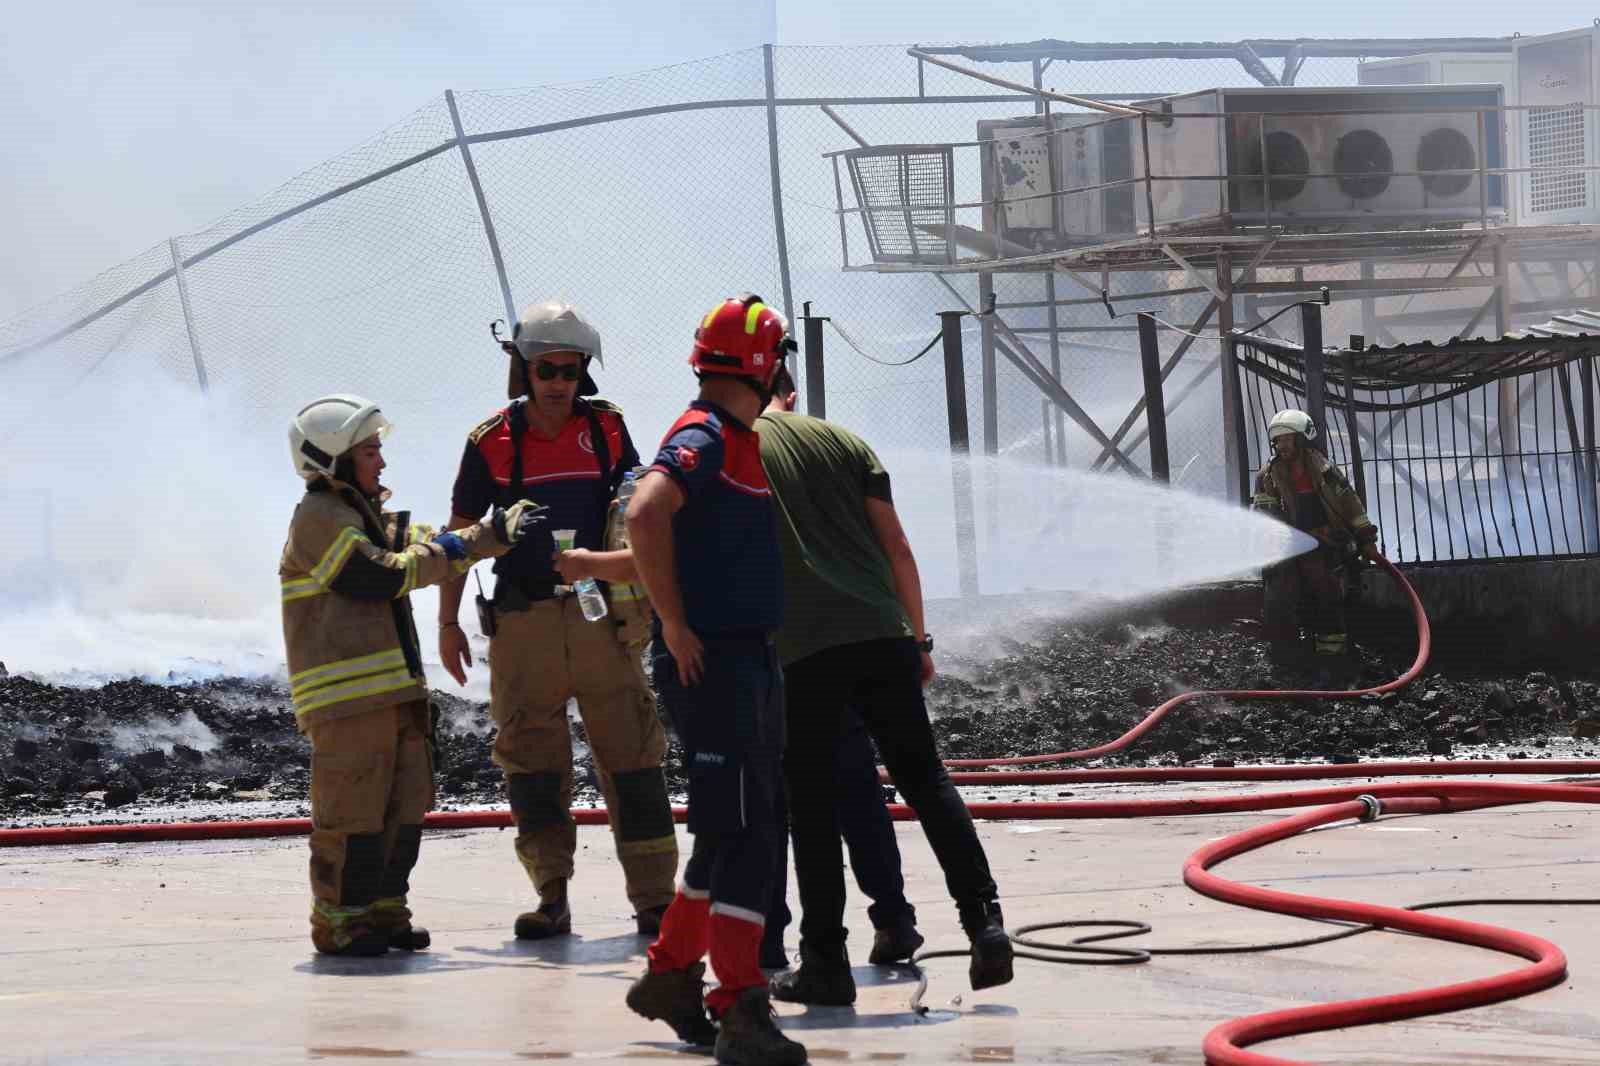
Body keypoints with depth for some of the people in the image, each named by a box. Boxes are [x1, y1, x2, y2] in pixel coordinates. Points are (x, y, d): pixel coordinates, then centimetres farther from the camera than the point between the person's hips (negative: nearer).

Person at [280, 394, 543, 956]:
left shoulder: (369, 517, 22)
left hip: (394, 687, 10)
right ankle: (338, 920, -1)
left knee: (405, 804, 10)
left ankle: (384, 909, 18)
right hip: (346, 693, -10)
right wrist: (443, 553, -6)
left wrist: (500, 530, 2)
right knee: (352, 809, -7)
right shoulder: (319, 519, -9)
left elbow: (436, 548, 14)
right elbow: (379, 577, -16)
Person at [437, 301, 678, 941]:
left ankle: (653, 899, 0)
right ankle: (552, 899, 9)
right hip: (523, 621, 0)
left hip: (601, 617, 1)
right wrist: (447, 624, 6)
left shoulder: (607, 429, 6)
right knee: (531, 760, 2)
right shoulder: (492, 442, 2)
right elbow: (462, 533, 8)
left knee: (631, 755, -2)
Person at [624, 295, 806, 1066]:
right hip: (709, 663, -10)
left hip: (753, 661, 10)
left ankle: (671, 976, 28)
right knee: (741, 836, -11)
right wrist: (674, 624, -23)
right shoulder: (704, 438, -13)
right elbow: (646, 515, -29)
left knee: (741, 833, 16)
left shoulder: (741, 441, 18)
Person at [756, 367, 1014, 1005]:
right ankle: (984, 922, -2)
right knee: (925, 779, 9)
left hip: (803, 648, -3)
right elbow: (897, 548, 12)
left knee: (810, 803, 4)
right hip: (882, 635, 3)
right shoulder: (844, 441, 15)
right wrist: (919, 637, 18)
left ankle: (825, 962, 4)